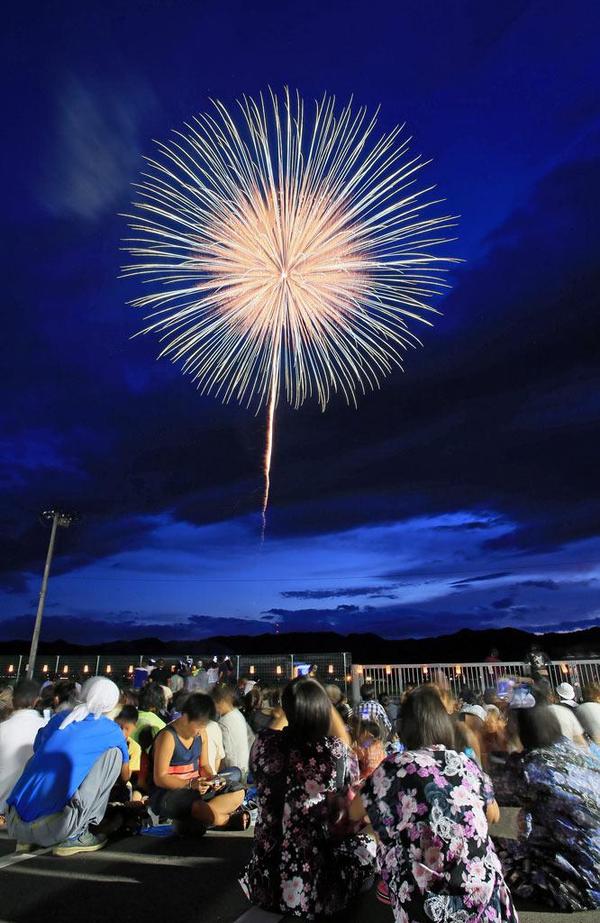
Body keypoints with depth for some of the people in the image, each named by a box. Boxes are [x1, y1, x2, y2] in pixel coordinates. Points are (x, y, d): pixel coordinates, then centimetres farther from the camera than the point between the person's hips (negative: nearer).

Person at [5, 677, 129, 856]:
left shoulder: (58, 717, 14)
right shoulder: (110, 730, 4)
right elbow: (126, 772, 23)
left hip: (14, 824, 6)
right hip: (54, 827, -5)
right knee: (113, 753, 5)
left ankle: (27, 838, 18)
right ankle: (75, 835, 4)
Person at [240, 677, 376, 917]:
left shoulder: (263, 743, -18)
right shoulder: (333, 750, -23)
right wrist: (328, 707, 4)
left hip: (263, 884, 4)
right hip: (311, 890, -4)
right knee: (366, 844, 23)